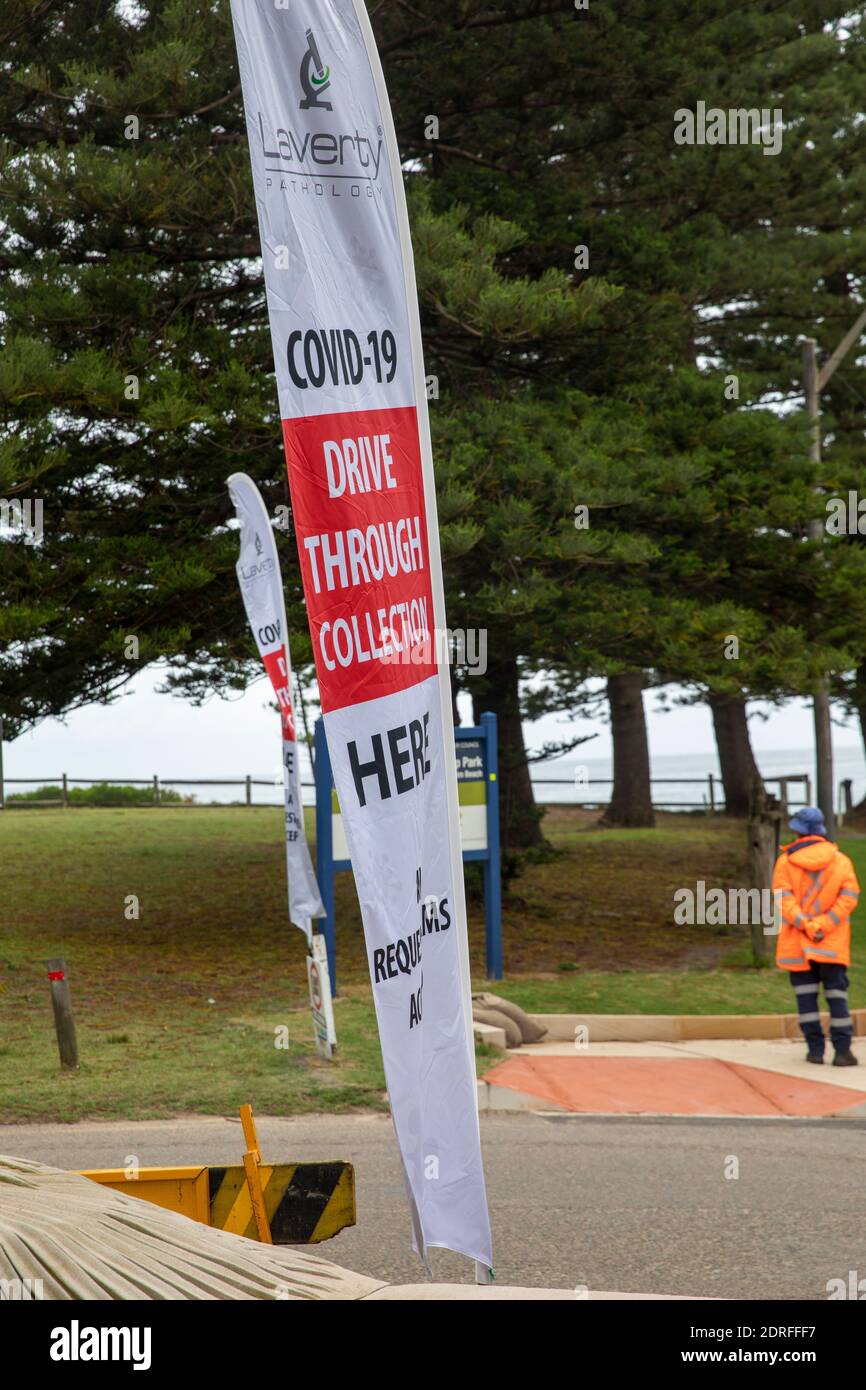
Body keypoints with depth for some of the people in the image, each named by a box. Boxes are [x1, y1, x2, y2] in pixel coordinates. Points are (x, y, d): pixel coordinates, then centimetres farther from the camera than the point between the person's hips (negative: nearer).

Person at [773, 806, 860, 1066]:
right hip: (833, 945, 0)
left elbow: (783, 897, -13)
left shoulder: (785, 862, -2)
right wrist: (823, 925, -13)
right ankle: (842, 1051, -7)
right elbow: (849, 896, -9)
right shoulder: (841, 861, 0)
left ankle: (815, 1049, 5)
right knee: (836, 993, 2)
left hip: (797, 944, 0)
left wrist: (804, 924, -19)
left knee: (806, 995, 8)